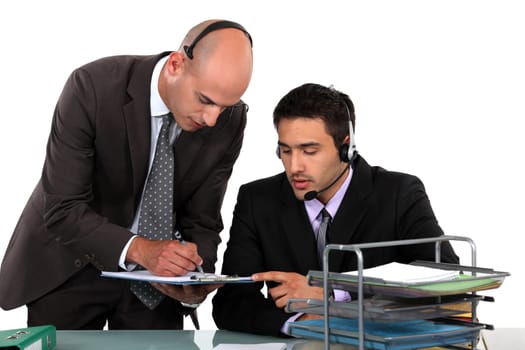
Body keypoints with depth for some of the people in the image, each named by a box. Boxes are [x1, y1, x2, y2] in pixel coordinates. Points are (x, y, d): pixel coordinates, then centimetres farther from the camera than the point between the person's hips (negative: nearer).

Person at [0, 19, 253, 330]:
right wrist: (139, 248, -39)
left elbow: (201, 222, -7)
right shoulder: (93, 87, -26)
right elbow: (63, 210, -26)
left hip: (155, 272, 3)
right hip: (70, 268, -2)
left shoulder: (230, 120, -15)